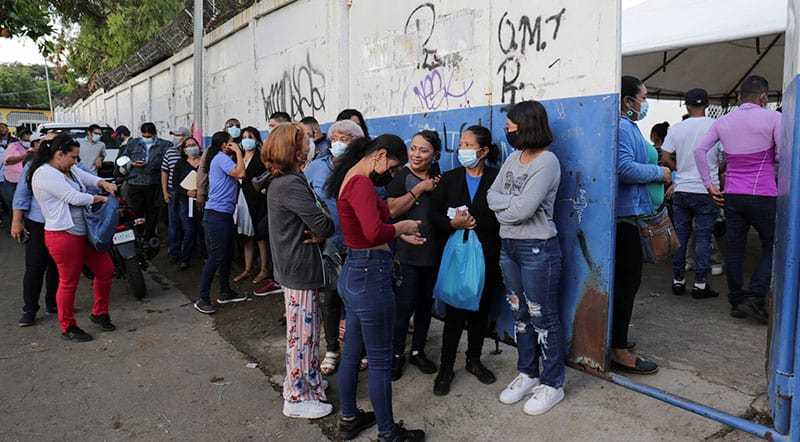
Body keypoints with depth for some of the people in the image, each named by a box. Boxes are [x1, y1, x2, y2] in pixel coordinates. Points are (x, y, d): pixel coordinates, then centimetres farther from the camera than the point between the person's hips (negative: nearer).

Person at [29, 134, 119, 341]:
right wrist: (101, 198, -7)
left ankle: (99, 313, 32)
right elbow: (74, 197, -20)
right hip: (63, 236, -9)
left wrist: (104, 184, -4)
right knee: (69, 283, 3)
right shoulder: (45, 173, -16)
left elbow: (89, 178, 20)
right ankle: (68, 328, 19)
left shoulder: (70, 170, 12)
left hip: (85, 232, 9)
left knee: (105, 270, 13)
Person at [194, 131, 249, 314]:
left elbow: (237, 176, 15)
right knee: (216, 256, -10)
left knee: (227, 254, 15)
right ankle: (202, 299, -4)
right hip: (217, 213, -11)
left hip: (225, 213, 11)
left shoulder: (221, 159, 20)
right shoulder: (221, 158, -10)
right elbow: (240, 173, -22)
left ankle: (225, 292, 25)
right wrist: (238, 151, -12)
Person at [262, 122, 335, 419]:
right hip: (300, 269, -10)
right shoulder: (292, 185, -21)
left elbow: (309, 221, 12)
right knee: (302, 333, 2)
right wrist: (324, 220, -1)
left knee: (307, 329, 20)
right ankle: (297, 398, 15)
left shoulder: (281, 182, 11)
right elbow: (324, 225, -23)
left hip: (295, 266, 10)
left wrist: (319, 232, -9)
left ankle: (309, 382, 35)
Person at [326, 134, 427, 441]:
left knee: (352, 351, 20)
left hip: (352, 273, 10)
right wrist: (402, 226, -14)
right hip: (370, 276, -10)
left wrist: (400, 235, 11)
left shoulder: (349, 179, 13)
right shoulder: (361, 183, -19)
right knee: (380, 360, 4)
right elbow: (374, 232, -32)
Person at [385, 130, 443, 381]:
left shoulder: (438, 179, 10)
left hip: (433, 253, 5)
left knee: (425, 304, 13)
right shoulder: (400, 176, -5)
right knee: (403, 306, -3)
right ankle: (396, 355, 15)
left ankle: (418, 351, 29)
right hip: (406, 253, -5)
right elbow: (392, 210, -19)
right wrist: (419, 189, -16)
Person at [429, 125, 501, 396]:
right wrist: (454, 224, -17)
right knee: (454, 312, 1)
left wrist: (475, 223, -17)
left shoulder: (496, 179, -1)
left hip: (487, 256, 0)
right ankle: (446, 368, 14)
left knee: (480, 310, 12)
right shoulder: (449, 179, 5)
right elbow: (434, 215, 1)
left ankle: (474, 360, 31)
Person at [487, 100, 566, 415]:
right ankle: (527, 374, 32)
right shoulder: (513, 158, 10)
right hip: (508, 246, 8)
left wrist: (502, 208, -6)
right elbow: (491, 195, 3)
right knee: (520, 314, 17)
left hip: (537, 249, -8)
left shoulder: (547, 162, -15)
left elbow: (522, 210, -23)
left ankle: (552, 384, 19)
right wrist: (514, 203, -14)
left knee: (543, 318, 4)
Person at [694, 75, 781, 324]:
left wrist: (709, 185, 3)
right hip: (763, 195, -4)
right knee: (772, 247, 8)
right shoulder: (773, 118, -5)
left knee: (734, 247, 9)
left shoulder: (723, 122, 8)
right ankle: (754, 298, -2)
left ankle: (736, 302, 17)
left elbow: (700, 149, 1)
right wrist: (768, 158, 12)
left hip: (732, 195, 4)